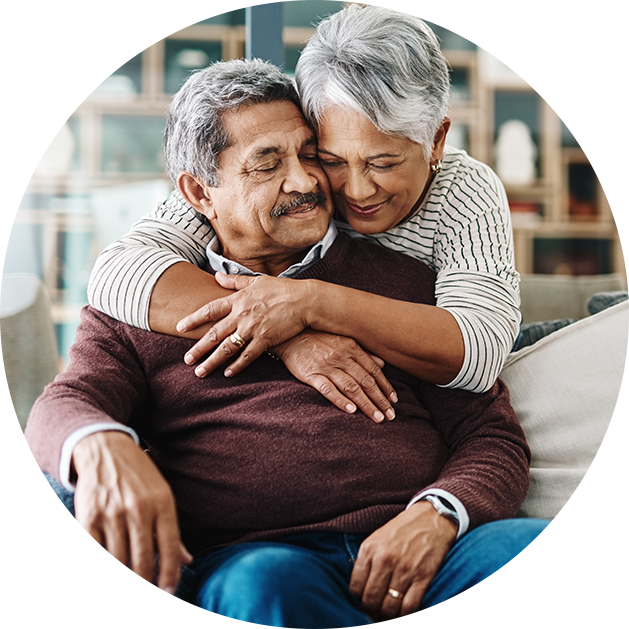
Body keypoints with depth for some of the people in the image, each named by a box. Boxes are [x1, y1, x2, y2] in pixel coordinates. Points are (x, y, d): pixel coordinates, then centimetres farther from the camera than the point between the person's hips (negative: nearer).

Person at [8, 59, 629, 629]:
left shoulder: (402, 277, 20)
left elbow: (490, 432, 14)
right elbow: (65, 404, 4)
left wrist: (436, 516, -10)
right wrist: (103, 446, -24)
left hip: (423, 551, 1)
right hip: (249, 553, 0)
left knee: (549, 555, -31)